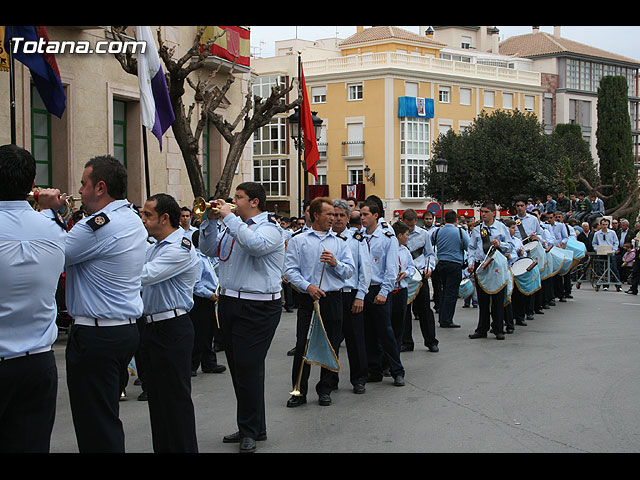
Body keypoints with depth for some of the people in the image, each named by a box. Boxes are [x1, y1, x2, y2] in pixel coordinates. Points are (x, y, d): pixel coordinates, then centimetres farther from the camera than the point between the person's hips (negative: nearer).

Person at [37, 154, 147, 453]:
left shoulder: (99, 224, -19)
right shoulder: (133, 220, 12)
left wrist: (49, 210, -2)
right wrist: (58, 214, 11)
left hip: (96, 335, -10)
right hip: (128, 328, 10)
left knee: (95, 430, -2)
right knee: (108, 420, 19)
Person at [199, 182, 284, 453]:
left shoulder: (269, 229, -9)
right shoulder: (232, 227, 15)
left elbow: (255, 244, -31)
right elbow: (208, 249, 18)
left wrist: (229, 216, -22)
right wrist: (211, 220, 5)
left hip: (258, 307, -8)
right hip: (229, 303, 8)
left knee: (248, 369, -6)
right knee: (238, 369, 12)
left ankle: (250, 430, 6)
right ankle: (251, 428, 23)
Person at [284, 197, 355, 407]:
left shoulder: (340, 241, 12)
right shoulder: (298, 241, 5)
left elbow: (350, 270, 7)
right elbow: (290, 270, -2)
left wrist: (335, 263, -11)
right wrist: (308, 286, -14)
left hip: (334, 298, 2)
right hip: (308, 298, -2)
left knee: (331, 345, 5)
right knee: (303, 344, -3)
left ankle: (325, 390, 18)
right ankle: (299, 391, 7)